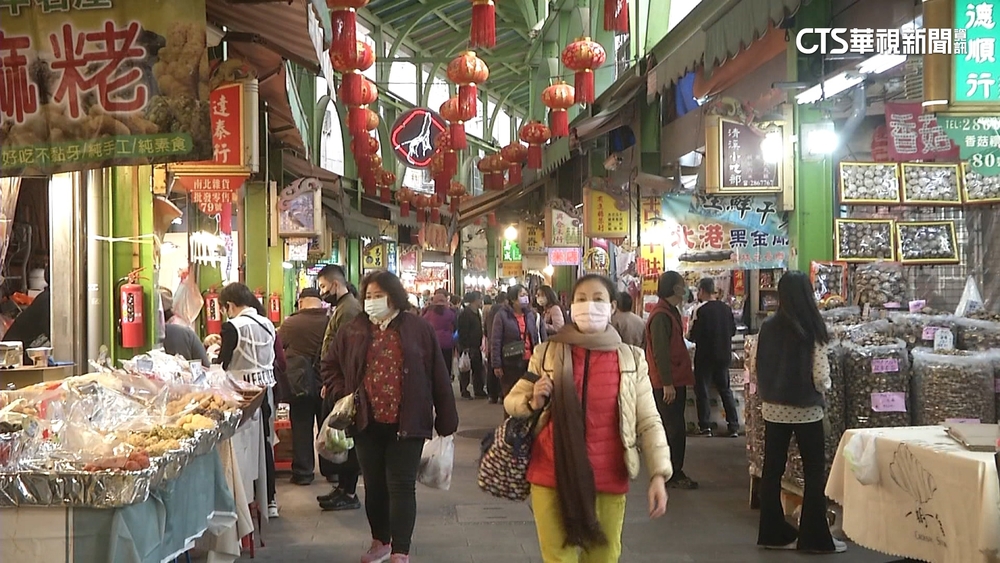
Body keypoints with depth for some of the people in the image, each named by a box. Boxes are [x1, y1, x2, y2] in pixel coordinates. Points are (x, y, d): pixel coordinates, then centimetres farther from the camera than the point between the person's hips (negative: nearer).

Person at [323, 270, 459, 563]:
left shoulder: (419, 329, -3)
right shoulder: (353, 330, 5)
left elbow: (439, 376, -1)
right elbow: (330, 366, 17)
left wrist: (446, 421, -2)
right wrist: (343, 394, 1)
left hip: (406, 423, -3)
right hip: (367, 423, 3)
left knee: (401, 486, -2)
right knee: (374, 484, 14)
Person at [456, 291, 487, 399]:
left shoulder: (477, 312, 14)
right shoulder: (465, 313, -14)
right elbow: (463, 331, -18)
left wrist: (480, 344, 12)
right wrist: (465, 347, -21)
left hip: (476, 346, 9)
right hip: (467, 347, -9)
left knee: (478, 369, 9)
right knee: (465, 369, 0)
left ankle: (479, 391, 14)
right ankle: (464, 391, 6)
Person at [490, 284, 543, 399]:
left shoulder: (531, 314, 10)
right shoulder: (502, 315, -6)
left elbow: (536, 338, 14)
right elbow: (495, 341, -8)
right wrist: (496, 364, -12)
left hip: (529, 361, 5)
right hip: (510, 363, -5)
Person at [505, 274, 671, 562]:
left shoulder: (631, 359, 0)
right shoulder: (547, 352, 1)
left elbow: (648, 422, 1)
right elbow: (512, 401, 9)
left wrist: (658, 474, -10)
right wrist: (532, 403, -13)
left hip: (608, 480, 0)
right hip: (552, 477, 0)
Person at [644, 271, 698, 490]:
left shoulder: (671, 312, 16)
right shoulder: (661, 316, -18)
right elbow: (660, 352, -22)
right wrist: (667, 383, -23)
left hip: (675, 381, 10)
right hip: (667, 383, -10)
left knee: (674, 428, 14)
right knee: (675, 429, -6)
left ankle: (673, 473, 21)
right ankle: (673, 475, 1)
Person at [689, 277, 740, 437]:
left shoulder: (702, 311, -17)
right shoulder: (726, 308, 2)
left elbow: (694, 336, -17)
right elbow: (733, 330, 11)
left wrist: (690, 335, 5)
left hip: (705, 357, -5)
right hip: (724, 355, 6)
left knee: (702, 391, 4)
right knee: (725, 390, 14)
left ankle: (705, 427, 2)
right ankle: (734, 426, 11)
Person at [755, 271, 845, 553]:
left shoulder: (767, 328, -3)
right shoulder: (812, 330, -14)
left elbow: (758, 369, 2)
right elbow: (821, 377, -15)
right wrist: (823, 389, 6)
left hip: (773, 408, 4)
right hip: (806, 410, -4)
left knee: (772, 469, 11)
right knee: (814, 472, 7)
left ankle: (773, 533, 18)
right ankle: (814, 537, 11)